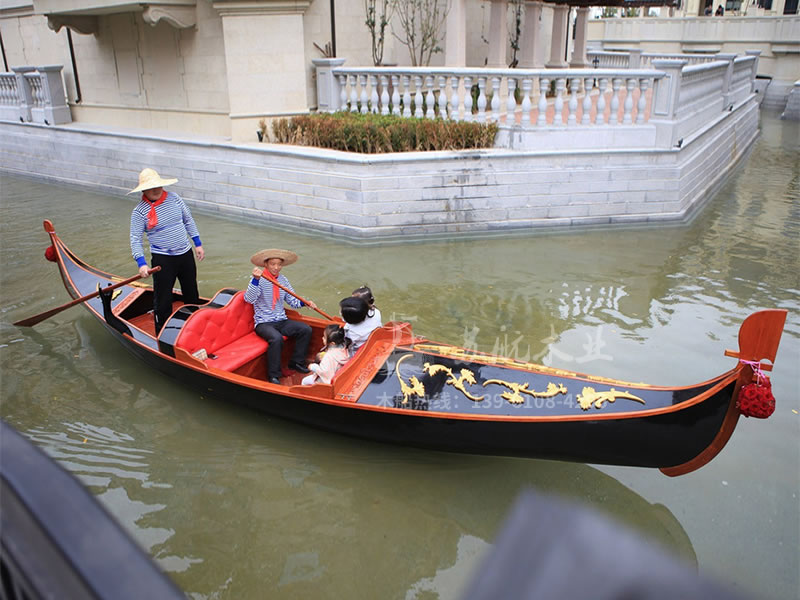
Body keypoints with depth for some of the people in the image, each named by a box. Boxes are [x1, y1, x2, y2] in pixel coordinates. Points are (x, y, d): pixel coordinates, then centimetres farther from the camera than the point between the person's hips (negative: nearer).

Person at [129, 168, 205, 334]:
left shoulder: (174, 198, 1)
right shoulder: (139, 211, -10)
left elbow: (188, 221, 11)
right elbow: (135, 239, -11)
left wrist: (198, 244, 10)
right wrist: (141, 263, -22)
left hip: (185, 254, 4)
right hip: (162, 259, -4)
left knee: (191, 293, 17)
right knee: (163, 297, 0)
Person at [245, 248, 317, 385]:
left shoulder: (283, 280, 10)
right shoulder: (259, 280, -9)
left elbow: (292, 301, 13)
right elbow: (249, 299, -25)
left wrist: (304, 303, -7)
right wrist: (256, 279, -36)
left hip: (282, 321, 6)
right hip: (263, 323, -6)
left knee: (306, 329, -10)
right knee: (277, 338, -34)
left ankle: (296, 362, 7)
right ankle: (273, 375, -20)